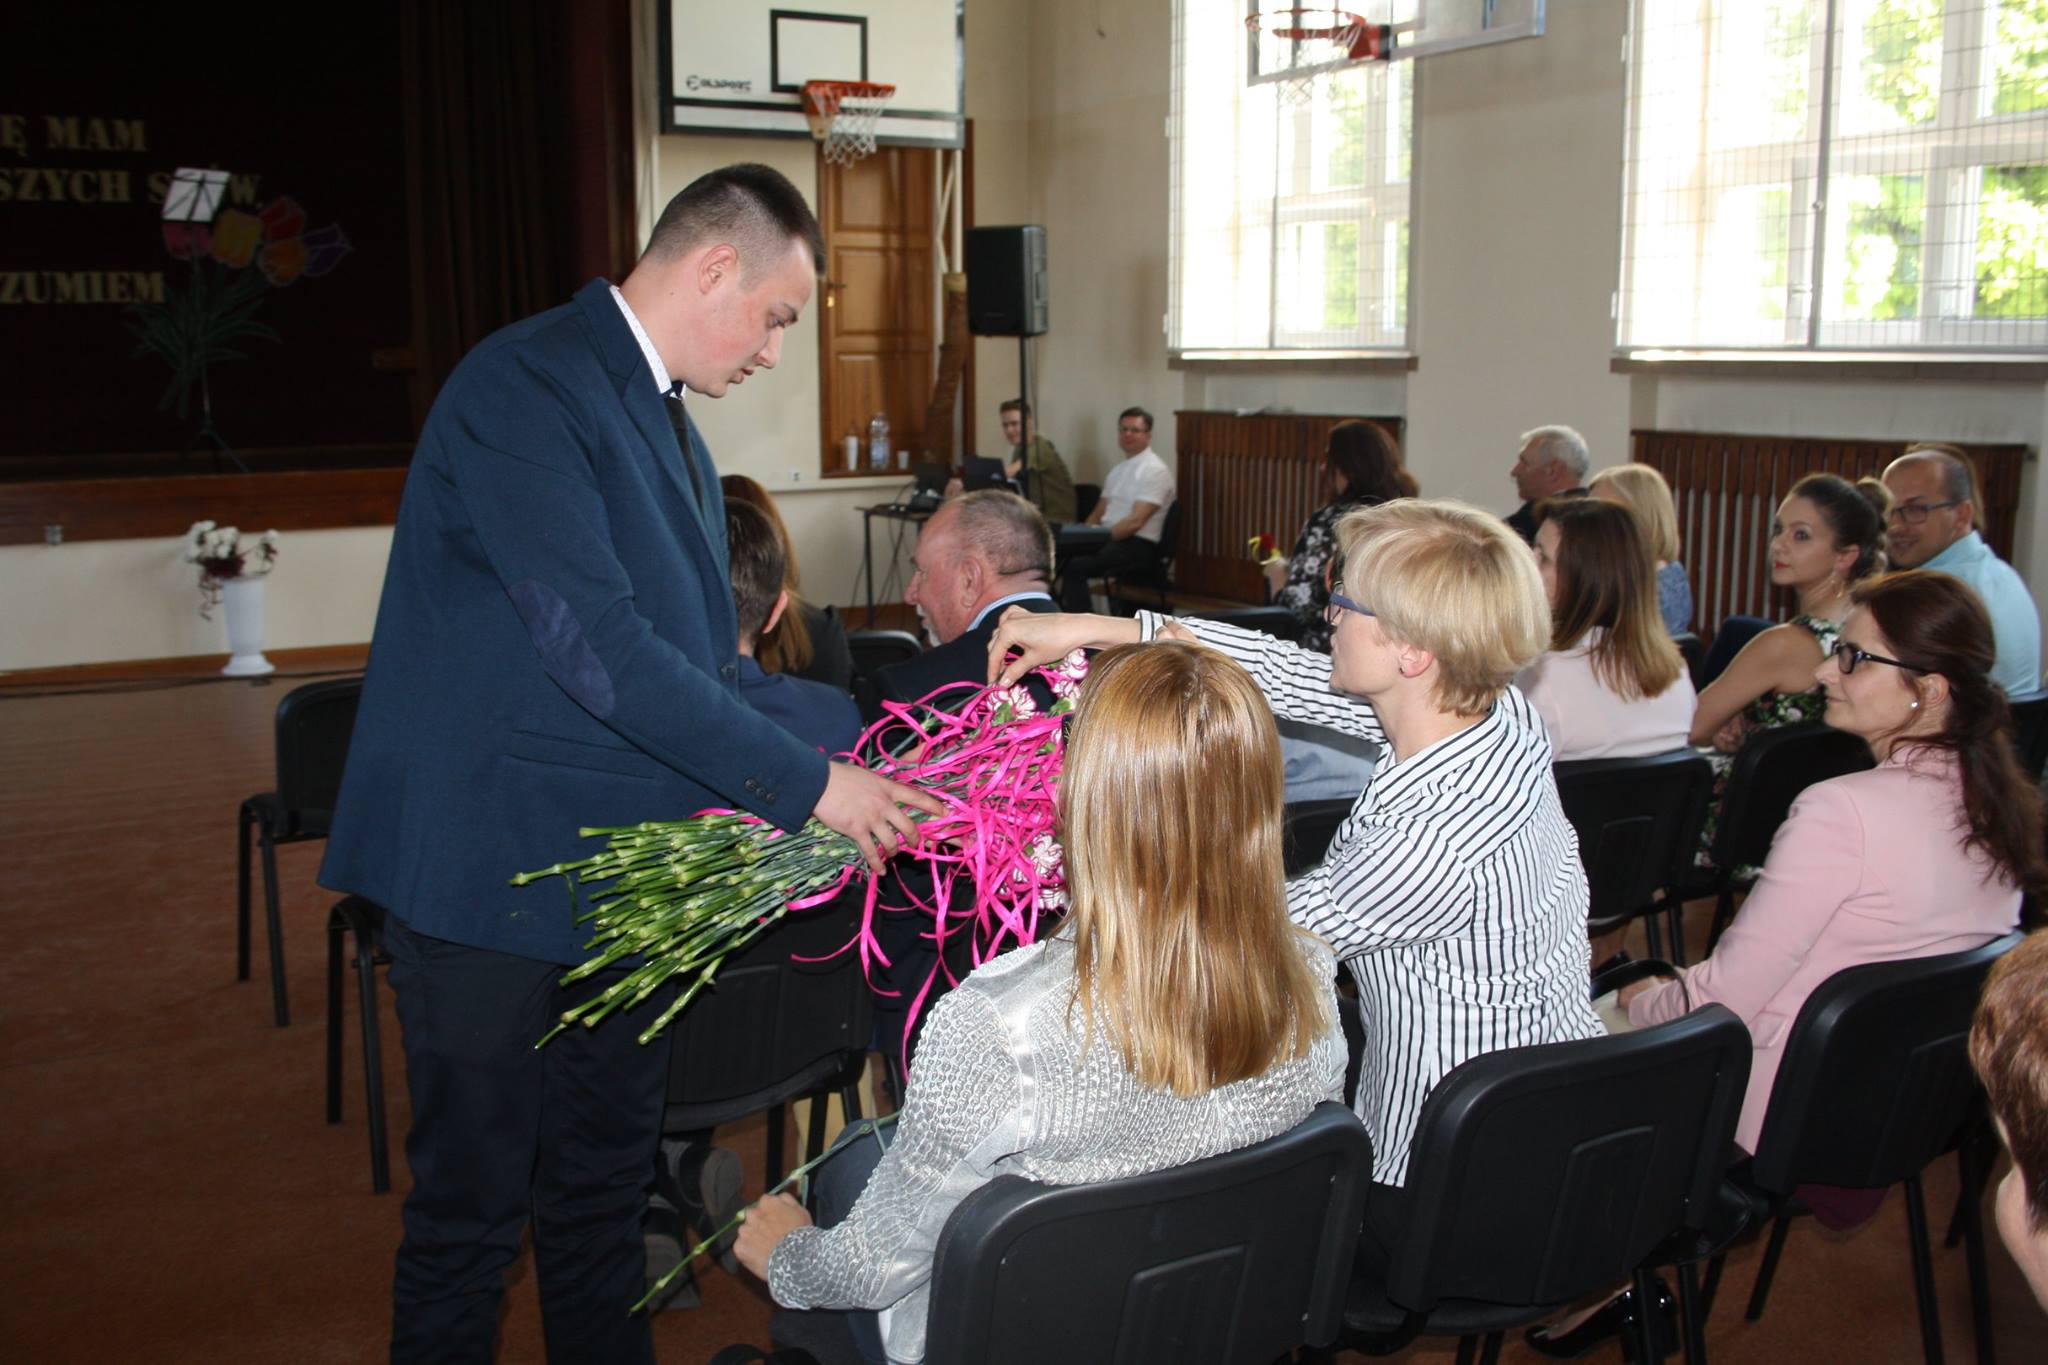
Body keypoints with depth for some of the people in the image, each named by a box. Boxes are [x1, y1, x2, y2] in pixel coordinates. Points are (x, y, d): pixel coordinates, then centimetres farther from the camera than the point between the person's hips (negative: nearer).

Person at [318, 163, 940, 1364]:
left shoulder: (665, 418, 14)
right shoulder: (527, 388, -17)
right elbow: (595, 644, -26)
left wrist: (778, 801, 2)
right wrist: (806, 783, -22)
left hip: (618, 869, 9)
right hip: (494, 871, -9)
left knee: (604, 1185, 19)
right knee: (473, 1208, 6)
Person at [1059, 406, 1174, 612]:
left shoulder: (1155, 470, -7)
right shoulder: (1118, 471, 20)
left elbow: (1135, 521, -16)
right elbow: (1098, 514, 23)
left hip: (1138, 546, -8)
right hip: (1112, 540, 8)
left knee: (1075, 566, -30)